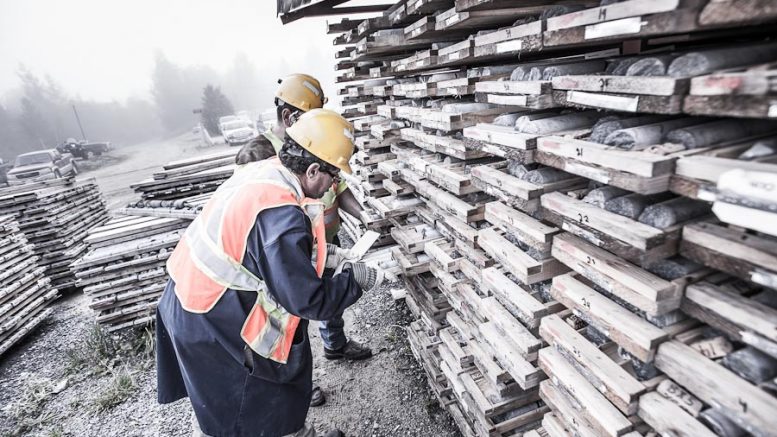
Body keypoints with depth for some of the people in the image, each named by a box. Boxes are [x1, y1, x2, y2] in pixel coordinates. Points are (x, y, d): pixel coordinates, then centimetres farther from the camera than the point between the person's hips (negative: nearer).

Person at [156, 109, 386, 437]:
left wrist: (322, 253, 6)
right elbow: (308, 301, -26)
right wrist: (357, 279, -12)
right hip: (214, 324, -8)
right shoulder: (281, 215, -32)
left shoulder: (258, 172, -5)